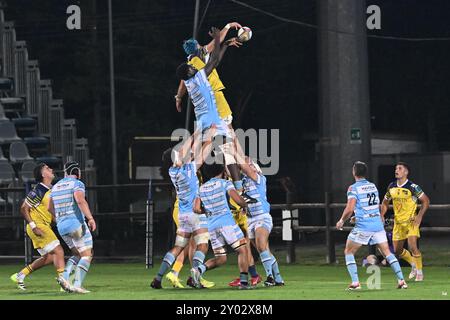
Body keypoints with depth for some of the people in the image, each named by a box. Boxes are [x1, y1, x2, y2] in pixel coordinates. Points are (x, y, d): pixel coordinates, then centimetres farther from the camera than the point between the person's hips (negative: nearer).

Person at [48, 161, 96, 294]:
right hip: (76, 223, -7)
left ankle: (65, 279, -1)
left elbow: (50, 208, 24)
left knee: (77, 254, 19)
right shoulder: (76, 183, -5)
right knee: (87, 256, -3)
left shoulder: (56, 186, 17)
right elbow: (80, 200, -23)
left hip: (61, 226, 7)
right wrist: (90, 218, -26)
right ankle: (77, 285, -17)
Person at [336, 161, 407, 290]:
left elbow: (350, 209, -16)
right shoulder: (373, 186, 13)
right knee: (387, 252, 10)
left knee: (348, 252, 10)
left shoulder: (353, 188, -7)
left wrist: (341, 221, 2)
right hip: (378, 225, 5)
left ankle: (355, 282, -1)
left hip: (363, 226, -5)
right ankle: (401, 280, 0)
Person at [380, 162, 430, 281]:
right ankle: (413, 264, 33)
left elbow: (426, 201, -6)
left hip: (411, 221, -6)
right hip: (398, 222, 6)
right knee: (397, 250, 7)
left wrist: (420, 216, -15)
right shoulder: (391, 187, 4)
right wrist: (382, 216, 3)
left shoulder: (412, 187, -12)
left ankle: (419, 272, -1)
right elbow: (385, 202, 18)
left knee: (412, 246, -19)